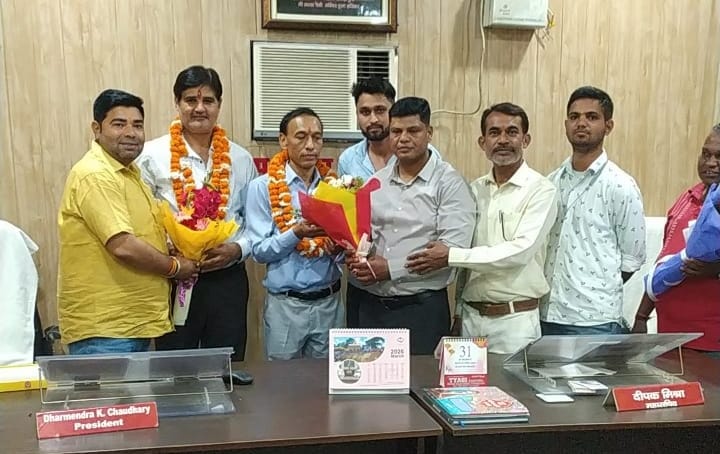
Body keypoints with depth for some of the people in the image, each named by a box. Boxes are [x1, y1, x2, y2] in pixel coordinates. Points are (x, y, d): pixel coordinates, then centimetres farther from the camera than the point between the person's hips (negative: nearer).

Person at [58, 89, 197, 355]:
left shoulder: (127, 171, 14)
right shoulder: (95, 175, -17)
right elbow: (123, 247, -24)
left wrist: (178, 253, 7)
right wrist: (174, 267, -10)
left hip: (135, 323, 10)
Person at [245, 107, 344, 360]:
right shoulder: (262, 187, -6)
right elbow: (260, 252, -9)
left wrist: (338, 246, -16)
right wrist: (296, 233, -25)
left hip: (329, 302, 3)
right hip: (285, 304, -3)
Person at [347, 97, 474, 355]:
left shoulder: (448, 183, -6)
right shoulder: (376, 182, 10)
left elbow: (453, 249, -15)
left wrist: (389, 269, -16)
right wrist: (356, 258, -10)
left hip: (422, 306, -4)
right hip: (371, 304, 5)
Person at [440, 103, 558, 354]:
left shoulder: (541, 190, -8)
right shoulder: (475, 190, 8)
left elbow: (520, 251, -19)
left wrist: (451, 255, -19)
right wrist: (459, 314, 12)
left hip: (515, 320, -4)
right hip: (470, 316, 5)